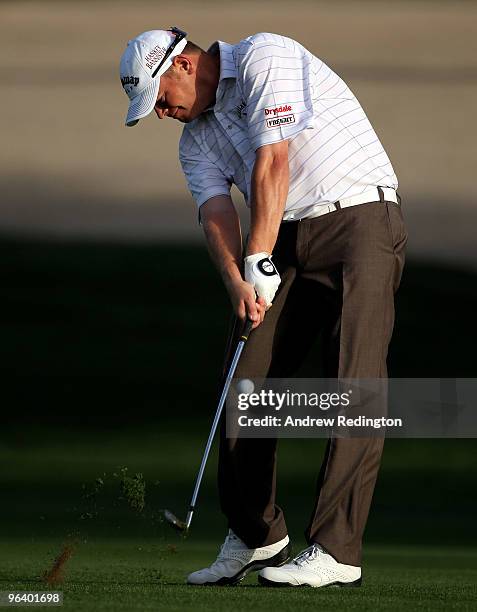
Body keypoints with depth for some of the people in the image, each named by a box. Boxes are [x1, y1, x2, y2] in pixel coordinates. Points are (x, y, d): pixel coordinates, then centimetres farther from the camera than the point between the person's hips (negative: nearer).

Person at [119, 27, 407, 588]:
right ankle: (254, 536, 15)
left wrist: (259, 263, -16)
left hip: (360, 218, -8)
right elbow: (216, 214, -1)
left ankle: (335, 552, -21)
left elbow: (272, 164, -15)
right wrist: (238, 284, -20)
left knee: (354, 383, -15)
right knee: (245, 386, 1)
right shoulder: (196, 139, 15)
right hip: (287, 240, 8)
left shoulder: (265, 58, -7)